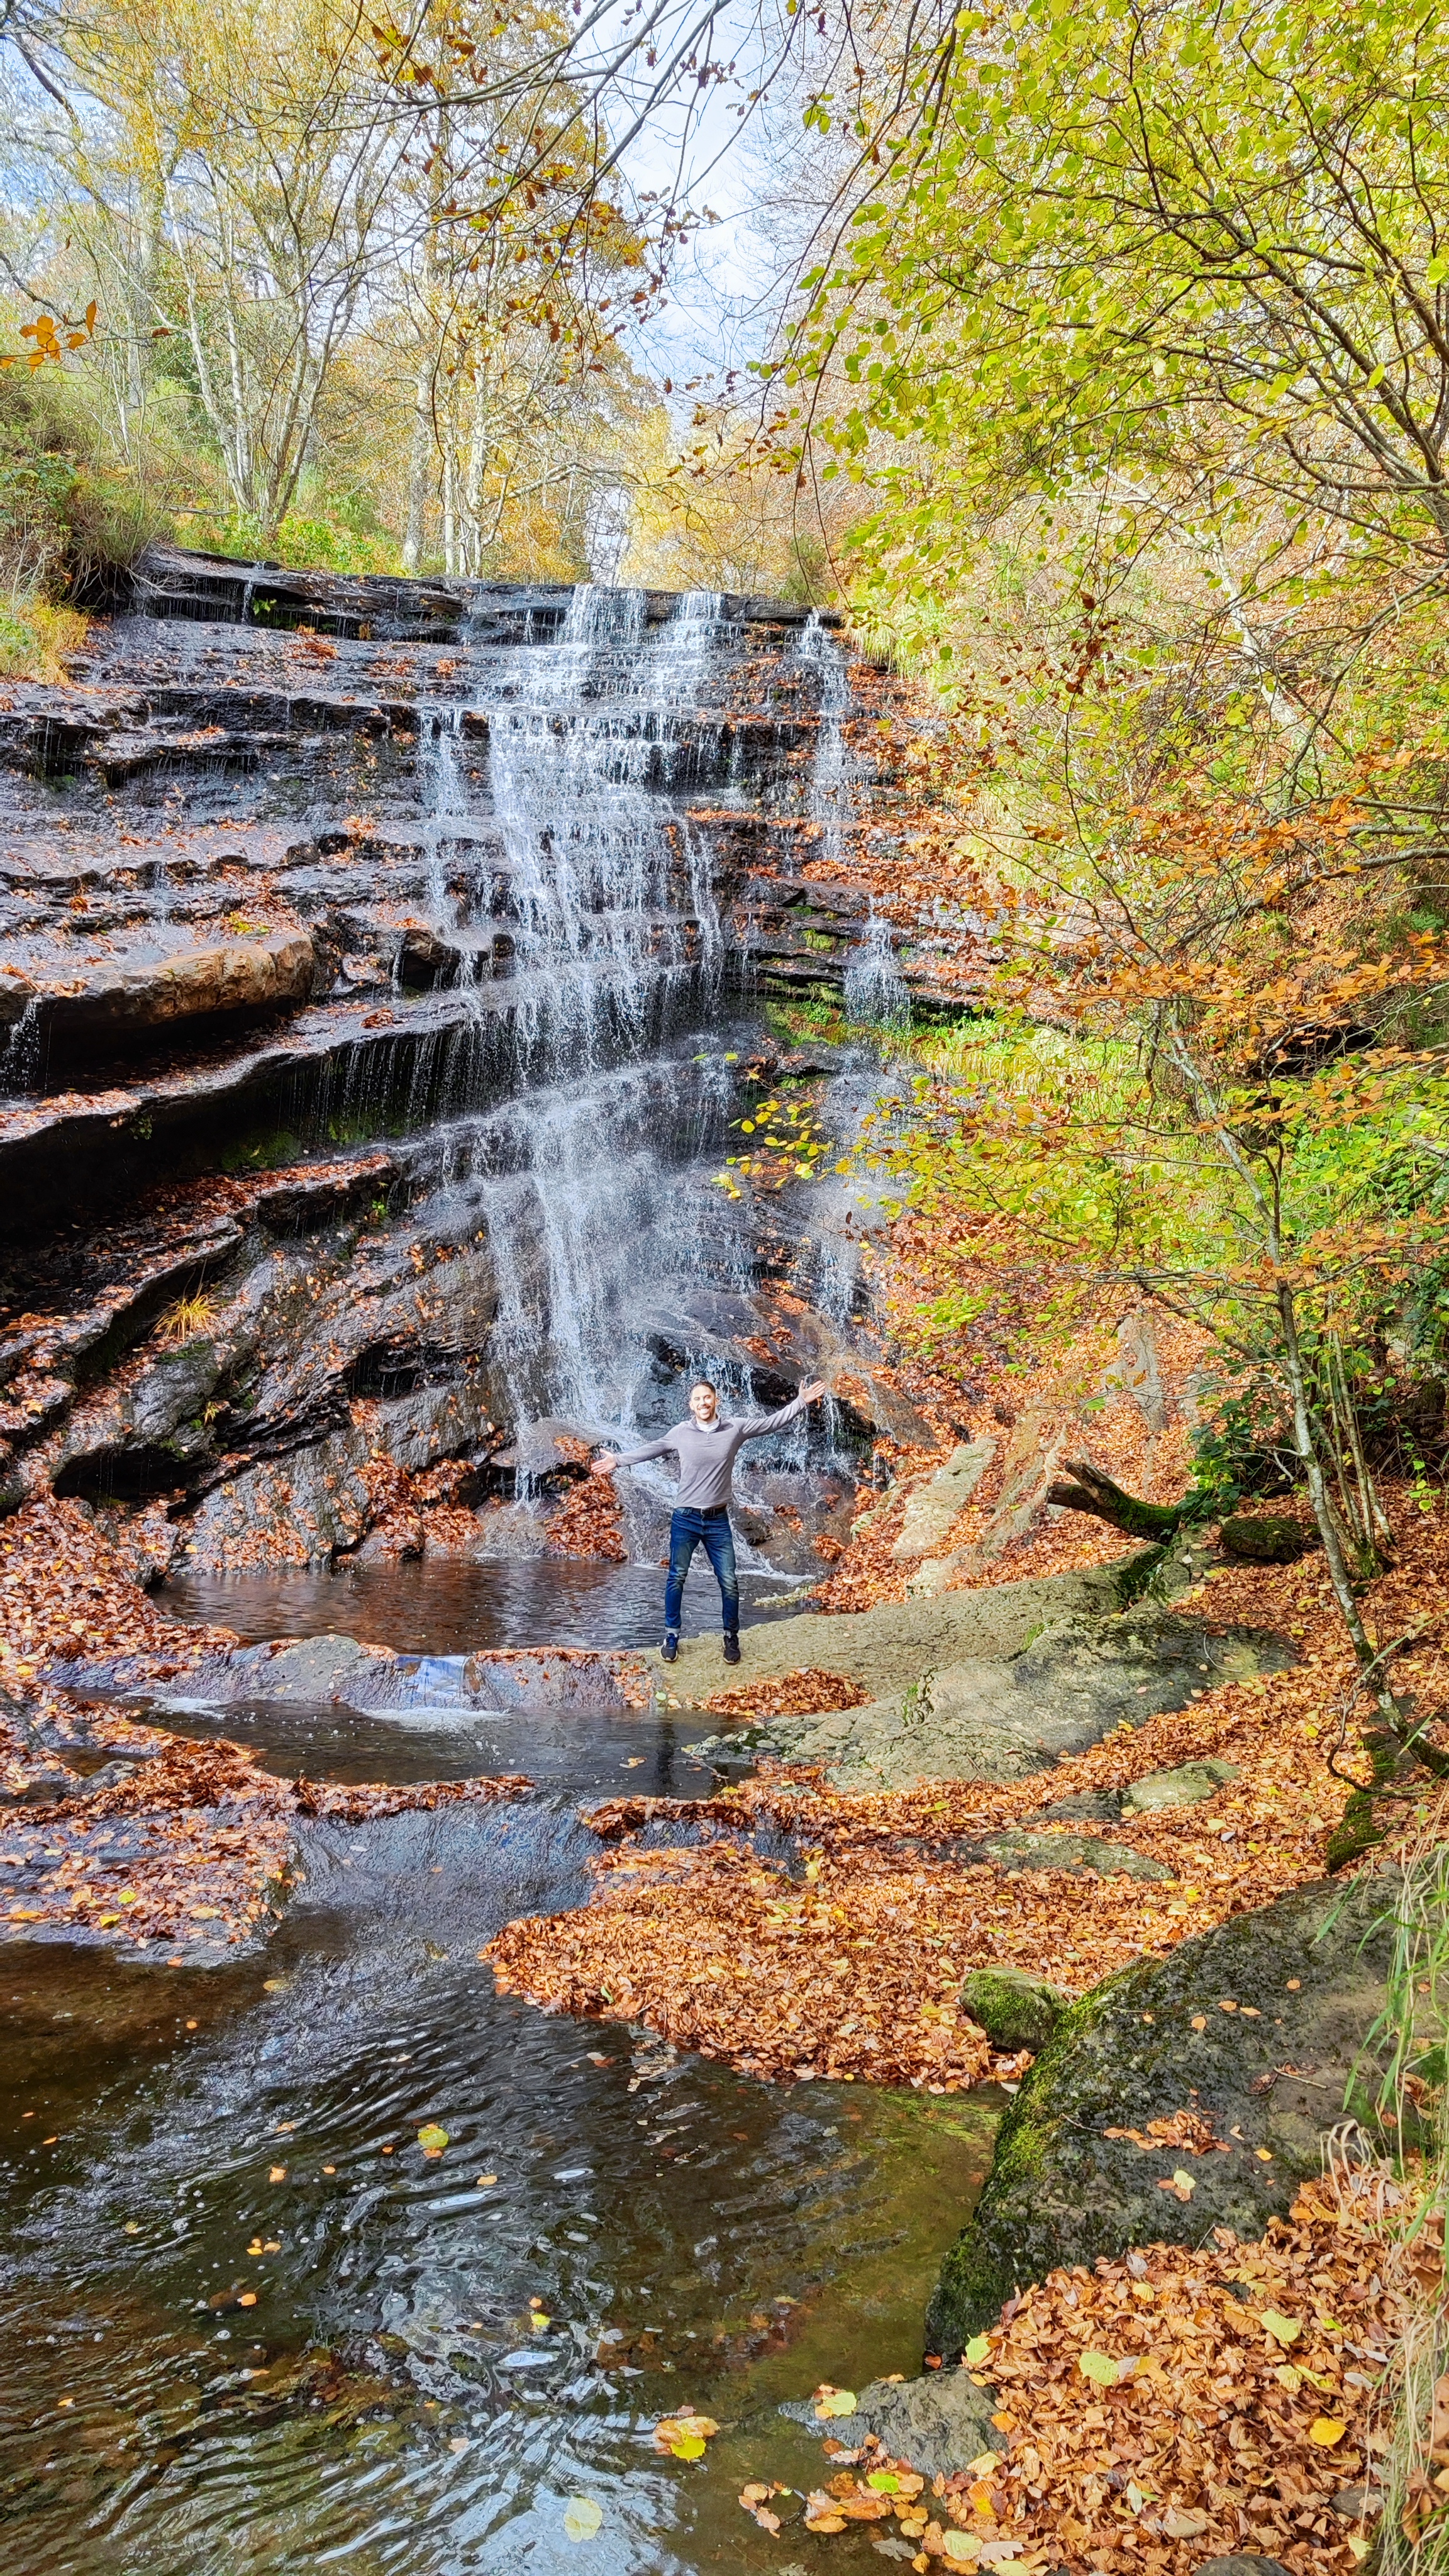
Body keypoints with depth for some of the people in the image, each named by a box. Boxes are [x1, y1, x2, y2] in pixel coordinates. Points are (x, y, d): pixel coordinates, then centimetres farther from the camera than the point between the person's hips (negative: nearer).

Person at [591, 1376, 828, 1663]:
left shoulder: (735, 1429, -3)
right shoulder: (681, 1432, -4)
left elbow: (772, 1422, 4)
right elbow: (651, 1449, 9)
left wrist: (802, 1401, 0)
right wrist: (618, 1459, 8)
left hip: (718, 1520, 1)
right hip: (685, 1519, 0)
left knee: (729, 1582, 3)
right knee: (677, 1578, 6)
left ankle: (732, 1637, 20)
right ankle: (671, 1636, 19)